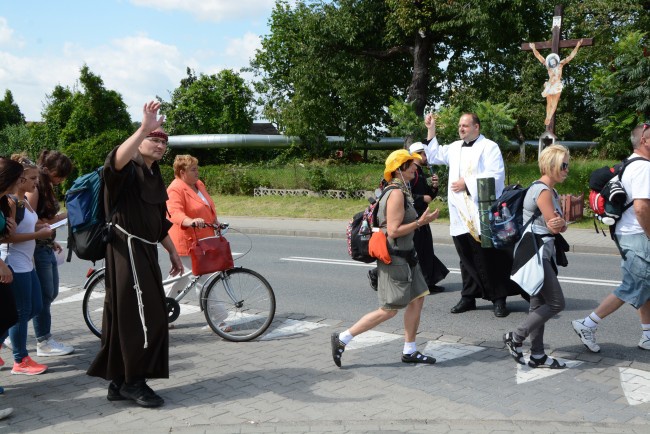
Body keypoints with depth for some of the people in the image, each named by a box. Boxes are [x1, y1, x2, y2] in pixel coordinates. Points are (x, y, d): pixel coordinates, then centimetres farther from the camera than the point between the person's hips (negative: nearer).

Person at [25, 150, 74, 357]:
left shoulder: (48, 187, 13)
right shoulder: (35, 188, -16)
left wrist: (52, 240, 9)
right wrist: (60, 217, -16)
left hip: (47, 248, 10)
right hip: (37, 249, -9)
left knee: (51, 294, 14)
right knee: (44, 296, -3)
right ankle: (44, 343, 6)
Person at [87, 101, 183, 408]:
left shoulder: (154, 177, 19)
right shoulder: (129, 170, -9)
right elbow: (116, 160, -37)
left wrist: (173, 252, 27)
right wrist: (144, 128, -46)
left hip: (146, 251, 9)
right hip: (128, 250, -9)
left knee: (125, 316, 12)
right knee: (144, 316, -7)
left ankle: (119, 382, 21)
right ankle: (133, 382, 6)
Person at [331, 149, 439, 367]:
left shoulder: (402, 191, 12)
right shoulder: (397, 193, -20)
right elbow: (393, 231, -24)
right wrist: (420, 222, -20)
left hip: (406, 256, 10)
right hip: (395, 259, -10)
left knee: (417, 300, 11)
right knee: (388, 311, -3)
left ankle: (409, 351, 20)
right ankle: (342, 339, 4)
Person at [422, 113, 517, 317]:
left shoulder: (489, 147, -2)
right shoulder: (455, 148, 17)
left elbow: (495, 175, -12)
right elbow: (434, 155, 27)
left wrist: (467, 183, -13)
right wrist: (431, 131, 17)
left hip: (482, 215, -6)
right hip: (460, 216, 6)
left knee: (489, 258, -4)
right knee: (467, 258, 11)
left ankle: (499, 300, 4)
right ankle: (468, 297, 20)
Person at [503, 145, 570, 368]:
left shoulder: (551, 191, 15)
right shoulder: (543, 191, -16)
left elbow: (559, 226, 8)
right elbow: (555, 226, -19)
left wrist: (561, 223, -13)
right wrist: (558, 223, 2)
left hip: (543, 252, 10)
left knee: (539, 304, 12)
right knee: (556, 303, -6)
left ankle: (537, 356, 18)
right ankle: (515, 337, 4)